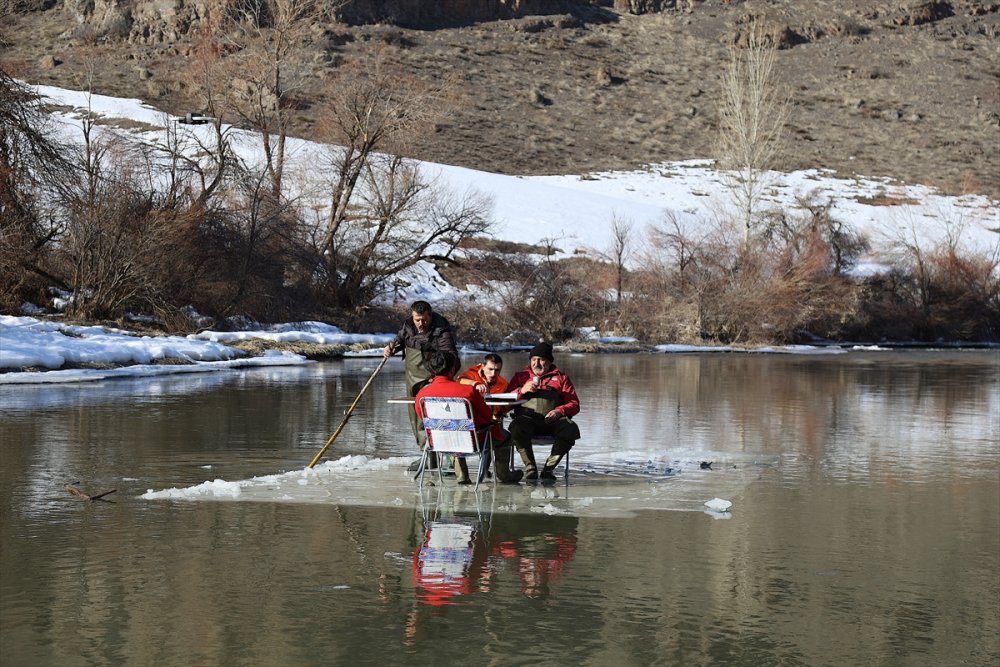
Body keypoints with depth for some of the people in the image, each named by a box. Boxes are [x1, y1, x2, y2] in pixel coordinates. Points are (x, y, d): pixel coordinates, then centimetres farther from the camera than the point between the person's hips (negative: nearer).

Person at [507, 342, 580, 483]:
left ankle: (549, 468, -18)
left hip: (552, 420, 1)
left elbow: (574, 404, 12)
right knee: (516, 427, -37)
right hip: (528, 419, -1)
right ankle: (530, 468, -23)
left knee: (571, 429, -32)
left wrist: (559, 411, -8)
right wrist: (521, 391, -5)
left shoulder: (561, 377, 22)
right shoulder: (520, 376, 25)